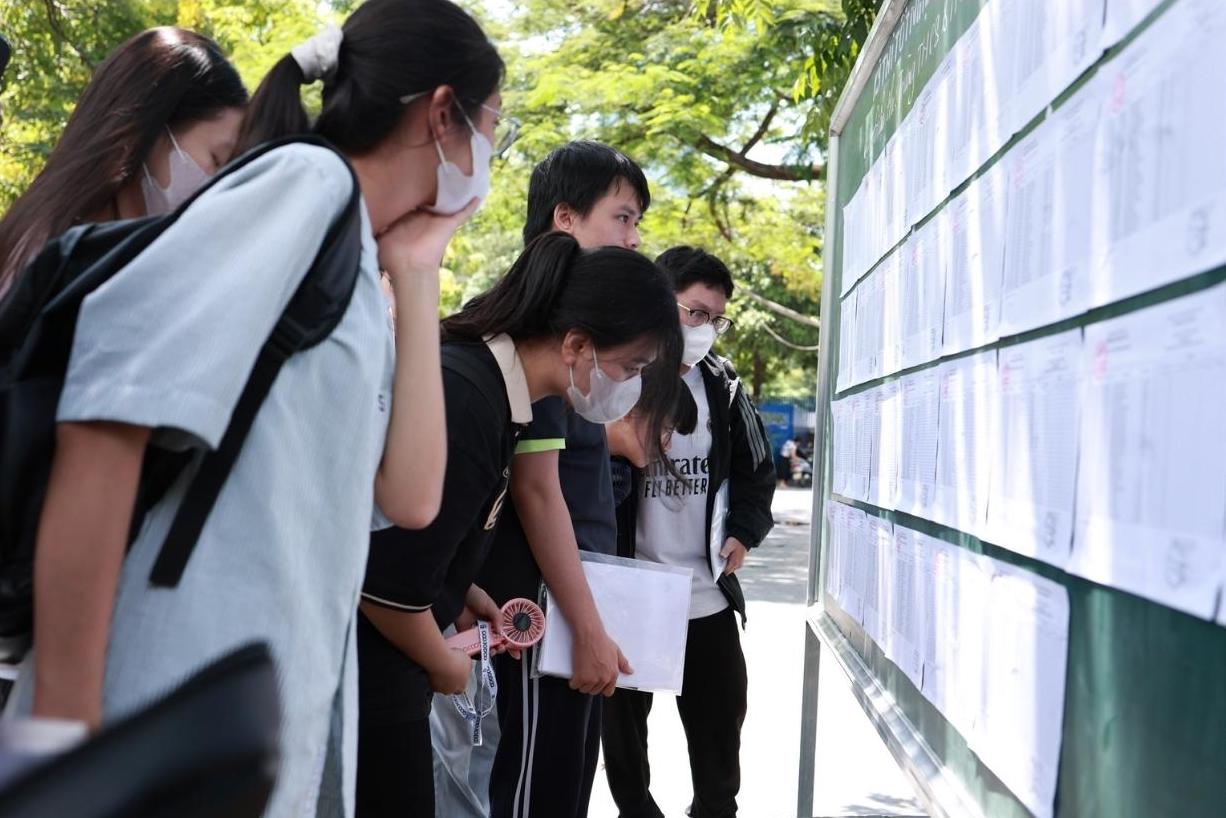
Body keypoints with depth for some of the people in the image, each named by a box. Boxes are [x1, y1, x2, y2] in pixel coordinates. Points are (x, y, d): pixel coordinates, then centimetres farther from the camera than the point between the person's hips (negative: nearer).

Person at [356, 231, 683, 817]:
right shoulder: (463, 409, -25)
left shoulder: (480, 374, 5)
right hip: (363, 677, -10)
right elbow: (387, 584, -24)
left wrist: (463, 593, 7)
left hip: (377, 667, 10)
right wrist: (444, 666, -7)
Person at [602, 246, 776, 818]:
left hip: (708, 596, 4)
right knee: (623, 728, 12)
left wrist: (742, 533, 3)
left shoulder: (722, 385, 4)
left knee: (720, 726, 13)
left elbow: (756, 471, 16)